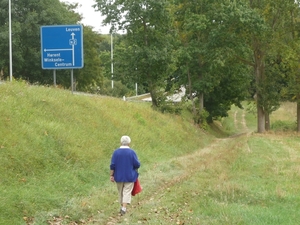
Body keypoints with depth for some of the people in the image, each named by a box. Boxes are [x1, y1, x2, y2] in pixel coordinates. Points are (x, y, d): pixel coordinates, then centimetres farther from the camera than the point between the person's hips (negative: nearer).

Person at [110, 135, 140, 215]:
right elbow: (137, 164, -9)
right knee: (127, 192, 0)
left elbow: (112, 165, -7)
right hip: (130, 177, -2)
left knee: (120, 192, 16)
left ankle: (122, 207, 25)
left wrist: (111, 175, 0)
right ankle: (124, 208, -13)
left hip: (119, 176, 2)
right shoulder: (132, 152, -10)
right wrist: (134, 168, 12)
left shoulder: (116, 152, -6)